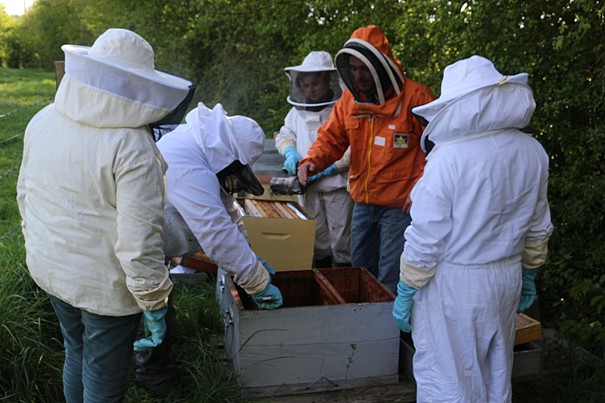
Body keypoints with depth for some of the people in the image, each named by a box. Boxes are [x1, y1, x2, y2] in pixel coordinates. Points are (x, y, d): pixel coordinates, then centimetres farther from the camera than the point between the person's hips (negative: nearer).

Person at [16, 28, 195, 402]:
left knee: (77, 355, 29)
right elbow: (139, 241, -26)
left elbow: (25, 193, 9)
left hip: (48, 269, 7)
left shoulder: (43, 120, -4)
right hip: (105, 287, -7)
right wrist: (154, 303, -13)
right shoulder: (132, 147, -27)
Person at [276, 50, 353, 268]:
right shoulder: (298, 109, 11)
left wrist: (328, 168, -20)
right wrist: (290, 151, -3)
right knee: (316, 242, 16)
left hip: (338, 185, -6)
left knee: (341, 243, 2)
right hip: (309, 187, 6)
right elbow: (284, 134, 20)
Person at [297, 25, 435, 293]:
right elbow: (330, 138, 5)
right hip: (362, 203, 6)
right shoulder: (349, 99, 4)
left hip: (400, 207, -6)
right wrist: (311, 162, -15)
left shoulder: (415, 97, -13)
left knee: (390, 283, 1)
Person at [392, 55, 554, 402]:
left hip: (453, 283, -6)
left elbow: (426, 239, -17)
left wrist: (405, 294, -6)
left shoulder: (450, 157, -21)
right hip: (507, 279, 7)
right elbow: (538, 227, 9)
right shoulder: (533, 153, -2)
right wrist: (528, 275, 23)